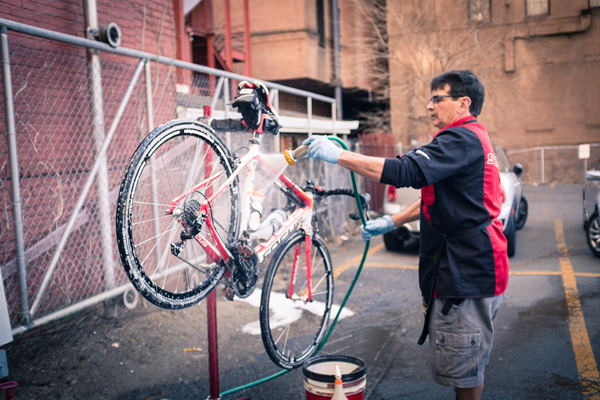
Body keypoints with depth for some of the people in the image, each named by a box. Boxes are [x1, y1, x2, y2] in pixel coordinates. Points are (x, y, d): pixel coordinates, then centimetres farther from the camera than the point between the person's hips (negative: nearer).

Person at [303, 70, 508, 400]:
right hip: (469, 270, 11)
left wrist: (338, 155, -27)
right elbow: (436, 197, 22)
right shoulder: (473, 139, 19)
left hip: (466, 274, -11)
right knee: (466, 362, 21)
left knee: (462, 367, 2)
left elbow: (406, 171, -31)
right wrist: (391, 222, 15)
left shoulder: (463, 138, -16)